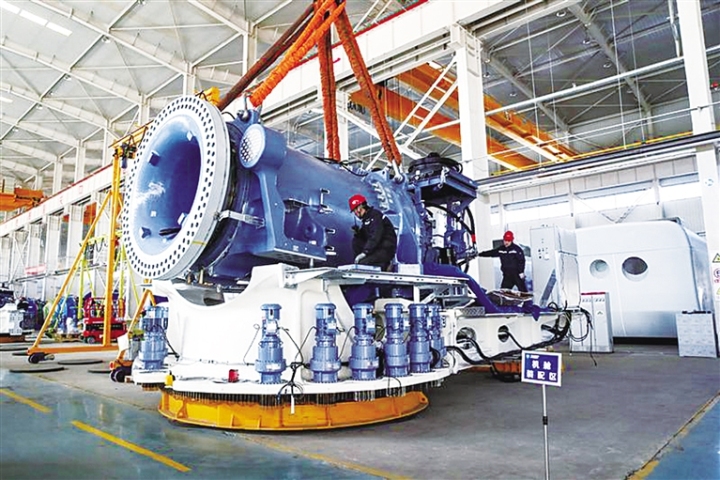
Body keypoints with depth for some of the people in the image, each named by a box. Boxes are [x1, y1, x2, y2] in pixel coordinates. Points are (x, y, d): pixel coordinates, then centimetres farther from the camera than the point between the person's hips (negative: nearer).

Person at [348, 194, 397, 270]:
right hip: (377, 247, 9)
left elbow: (375, 237, -23)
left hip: (386, 250, -9)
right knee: (355, 241, 1)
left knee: (362, 263, -22)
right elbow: (365, 238, 16)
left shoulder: (375, 215, -11)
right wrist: (358, 232, -5)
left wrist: (364, 252, -28)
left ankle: (384, 266, -5)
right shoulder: (366, 218, 17)